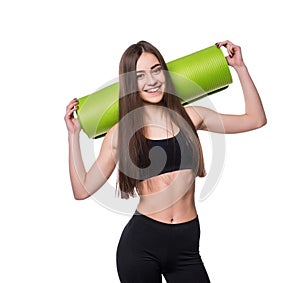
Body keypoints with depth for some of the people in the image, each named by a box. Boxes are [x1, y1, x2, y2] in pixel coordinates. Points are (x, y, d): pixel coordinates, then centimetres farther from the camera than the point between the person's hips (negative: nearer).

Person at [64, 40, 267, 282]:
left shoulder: (191, 116, 4)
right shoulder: (121, 133, 0)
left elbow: (256, 119, 11)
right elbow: (83, 189, -1)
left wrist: (240, 67, 11)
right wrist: (74, 134, -2)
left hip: (187, 246, 2)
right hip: (140, 243, -1)